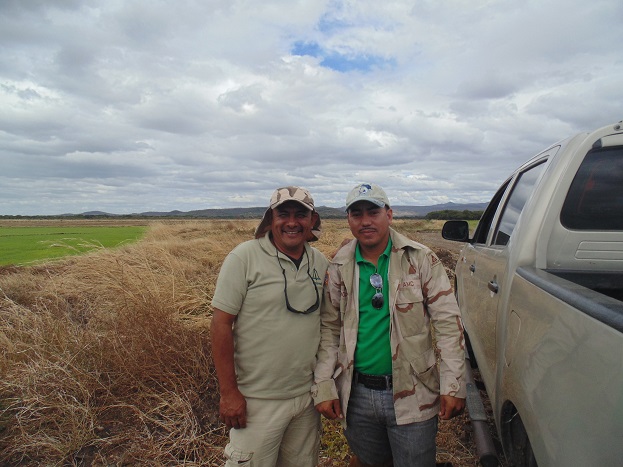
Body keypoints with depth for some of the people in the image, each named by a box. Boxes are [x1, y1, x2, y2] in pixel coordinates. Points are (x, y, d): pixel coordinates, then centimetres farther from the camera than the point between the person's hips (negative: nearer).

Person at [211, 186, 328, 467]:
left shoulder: (321, 263, 2)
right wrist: (228, 393, -13)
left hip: (307, 396, 5)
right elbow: (221, 324, -13)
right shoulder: (244, 257, -13)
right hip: (257, 401, -4)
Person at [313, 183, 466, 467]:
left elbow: (448, 323, -7)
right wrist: (323, 387, -1)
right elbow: (329, 328, 3)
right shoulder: (339, 267, -1)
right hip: (357, 395, 3)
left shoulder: (420, 259, -8)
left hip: (411, 395, -2)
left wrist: (452, 386, -10)